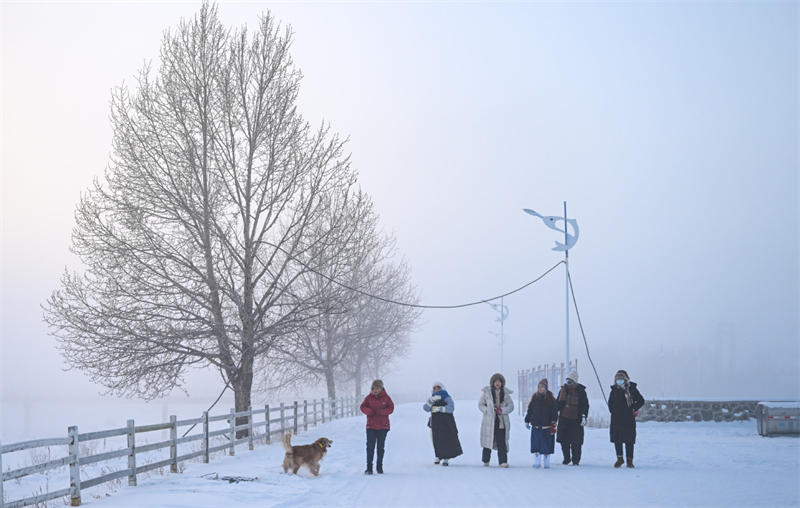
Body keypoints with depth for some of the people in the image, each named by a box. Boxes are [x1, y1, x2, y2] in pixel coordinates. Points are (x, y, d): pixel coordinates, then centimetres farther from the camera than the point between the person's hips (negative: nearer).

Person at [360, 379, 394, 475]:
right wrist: (368, 411, -16)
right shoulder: (369, 397, 3)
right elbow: (363, 407, 5)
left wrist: (382, 412, -19)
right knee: (370, 446, -6)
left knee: (381, 447, 7)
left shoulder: (386, 398, 0)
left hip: (383, 426, 0)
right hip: (371, 426, 0)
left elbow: (391, 408, -1)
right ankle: (369, 467, -3)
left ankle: (379, 467, 17)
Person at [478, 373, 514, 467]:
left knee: (501, 441, -8)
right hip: (489, 420, 0)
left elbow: (511, 406, 7)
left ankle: (503, 461, -9)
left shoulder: (505, 393, 6)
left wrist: (502, 410, -10)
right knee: (488, 440, 4)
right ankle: (486, 460, 21)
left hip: (502, 421, 0)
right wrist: (488, 410, -9)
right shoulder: (487, 392, 3)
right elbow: (480, 404, 8)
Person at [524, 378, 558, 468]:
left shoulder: (550, 399, -2)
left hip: (546, 426, -3)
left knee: (546, 444, 0)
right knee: (536, 444, 0)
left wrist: (553, 424, -10)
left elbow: (554, 413, -4)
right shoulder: (535, 398, 10)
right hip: (536, 425, 3)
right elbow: (530, 410, 16)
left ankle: (546, 462, 10)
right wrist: (527, 421, 14)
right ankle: (537, 462, 5)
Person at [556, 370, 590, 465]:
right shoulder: (563, 390, 9)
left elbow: (585, 405, -1)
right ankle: (566, 458, 18)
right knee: (564, 440, 5)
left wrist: (584, 417, -9)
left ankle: (575, 460, 7)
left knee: (576, 441, -2)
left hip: (576, 420, -4)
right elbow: (558, 404, 18)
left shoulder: (581, 391, -2)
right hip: (564, 419, 4)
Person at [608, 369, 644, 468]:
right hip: (616, 419, 2)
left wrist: (633, 409, -3)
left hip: (629, 419, -2)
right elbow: (610, 403, 18)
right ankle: (619, 458, 9)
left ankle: (629, 460, 7)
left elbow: (641, 401, 6)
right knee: (617, 438, -2)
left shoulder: (632, 389, 1)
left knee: (629, 440, 1)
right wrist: (613, 411, 5)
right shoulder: (614, 390, 8)